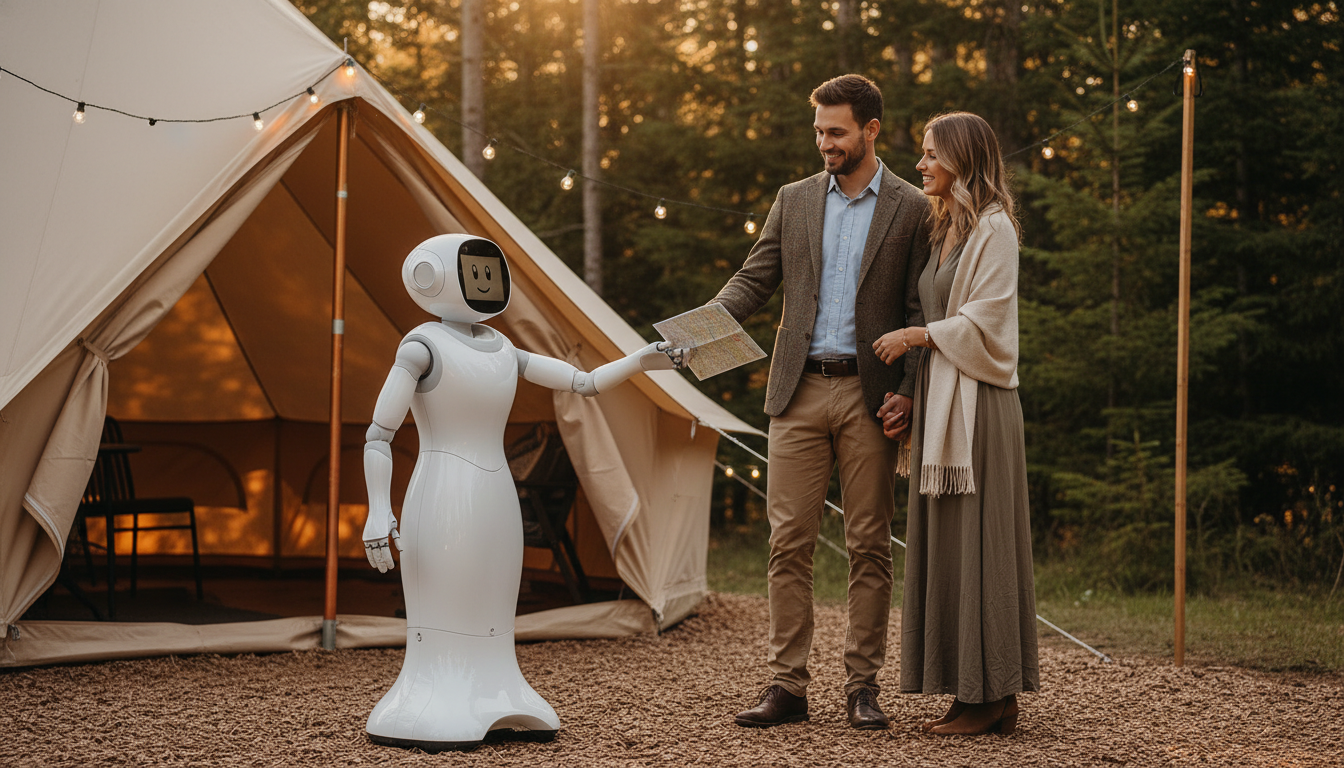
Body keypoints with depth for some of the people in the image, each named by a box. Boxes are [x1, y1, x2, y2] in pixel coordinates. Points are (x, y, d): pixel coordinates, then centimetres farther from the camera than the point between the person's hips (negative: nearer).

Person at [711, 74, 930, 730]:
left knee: (869, 547, 3)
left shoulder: (911, 210, 3)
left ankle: (863, 684, 10)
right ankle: (787, 684, 5)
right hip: (800, 390, 2)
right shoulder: (794, 201, 12)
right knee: (789, 542, 0)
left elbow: (919, 311, 1)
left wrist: (906, 392, -10)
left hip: (869, 395, -2)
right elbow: (752, 281, 8)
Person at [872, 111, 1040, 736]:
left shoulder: (993, 228, -7)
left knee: (977, 543, -7)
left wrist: (914, 336, -7)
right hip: (940, 403, 9)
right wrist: (911, 402, 12)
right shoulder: (946, 230, 19)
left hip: (976, 403, -9)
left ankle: (991, 694, -2)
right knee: (945, 545, 7)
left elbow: (983, 321, -15)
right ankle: (976, 692, 10)